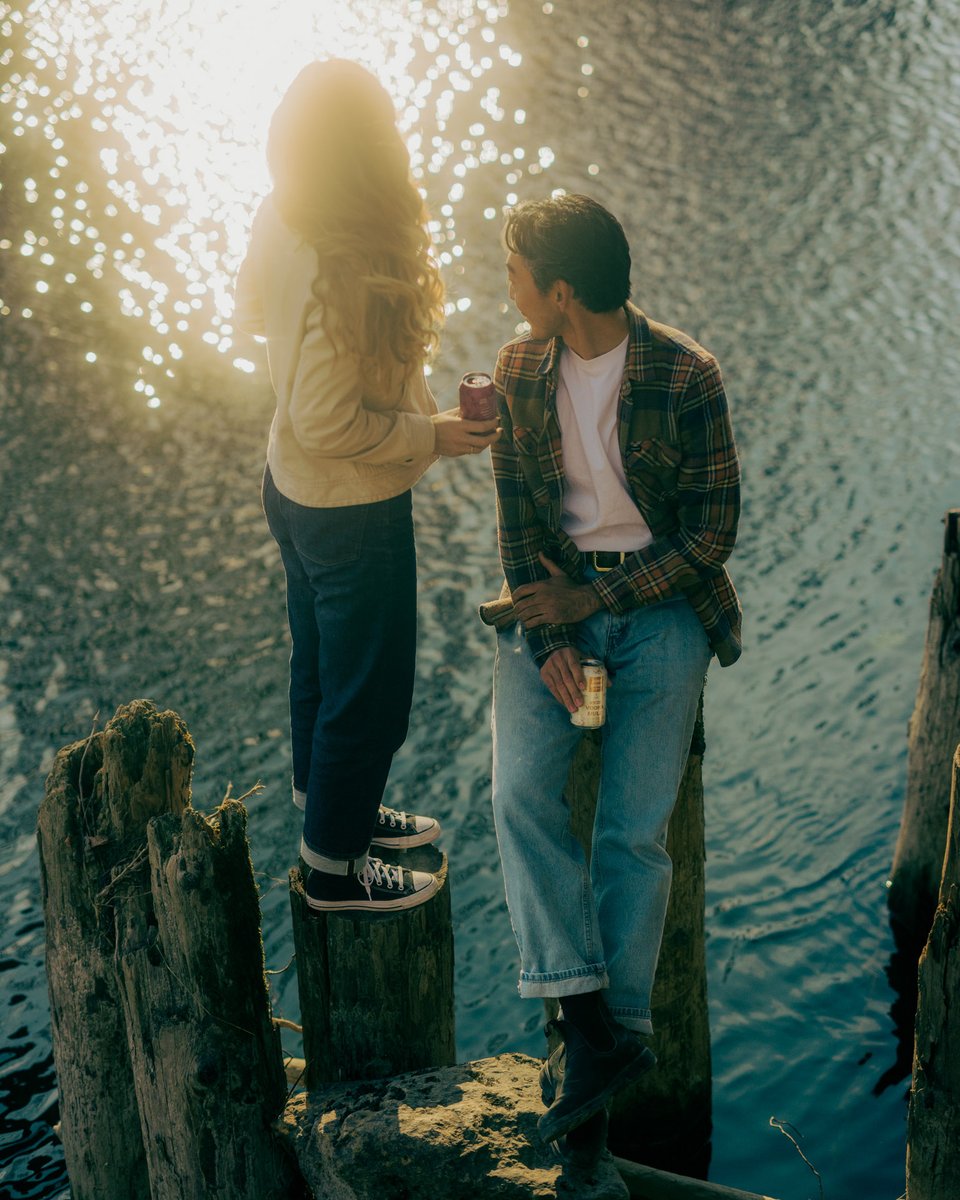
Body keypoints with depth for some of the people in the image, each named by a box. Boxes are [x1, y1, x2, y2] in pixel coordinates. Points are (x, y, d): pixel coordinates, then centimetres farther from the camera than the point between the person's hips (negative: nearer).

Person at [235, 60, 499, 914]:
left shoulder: (280, 225, -6)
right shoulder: (341, 268, -32)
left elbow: (250, 311, 13)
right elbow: (330, 422, -30)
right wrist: (431, 435, -18)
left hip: (292, 487, 9)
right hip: (354, 510, -9)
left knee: (322, 663, 26)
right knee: (367, 689, 9)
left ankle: (334, 808, 48)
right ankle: (333, 867, 25)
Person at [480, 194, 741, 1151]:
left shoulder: (686, 378, -11)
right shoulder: (519, 371, 3)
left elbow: (712, 532, -8)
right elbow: (517, 516, 4)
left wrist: (592, 600, -13)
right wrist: (548, 638, -10)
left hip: (660, 598, -3)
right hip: (552, 597, 3)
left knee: (634, 828, -14)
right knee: (520, 792, -19)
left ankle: (605, 1031, -1)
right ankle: (596, 1028, -18)